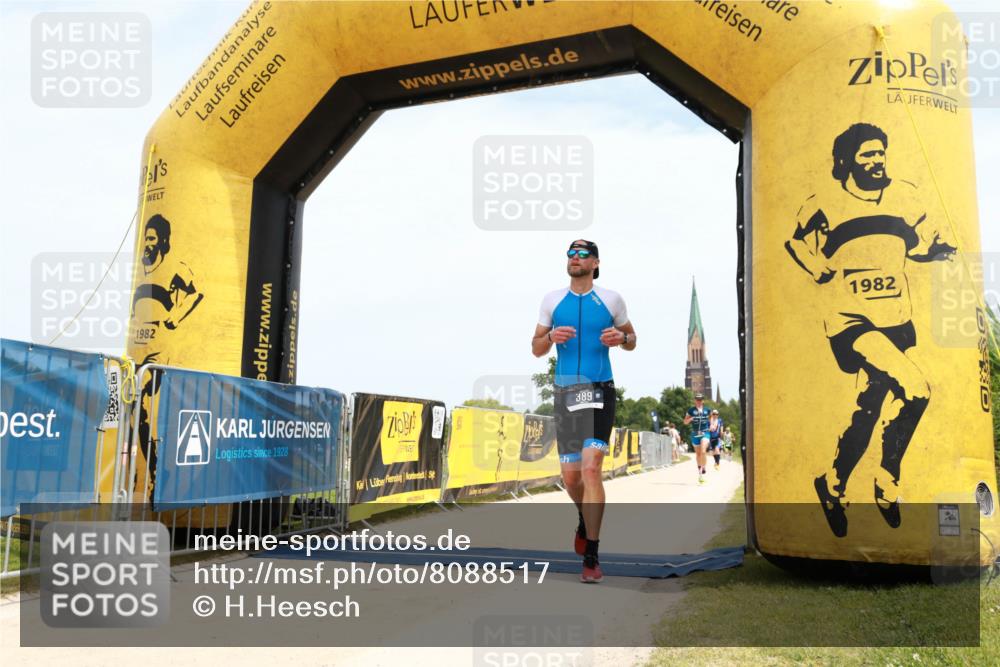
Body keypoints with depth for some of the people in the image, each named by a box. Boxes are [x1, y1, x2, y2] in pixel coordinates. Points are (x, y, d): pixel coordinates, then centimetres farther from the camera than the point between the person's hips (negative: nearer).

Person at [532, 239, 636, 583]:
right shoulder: (552, 300, 9)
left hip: (599, 391, -2)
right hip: (565, 393, 3)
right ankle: (585, 519, 41)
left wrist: (622, 338, -9)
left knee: (590, 468, -16)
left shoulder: (611, 299, 4)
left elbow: (632, 339, 14)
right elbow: (536, 349, 12)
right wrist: (551, 337, -10)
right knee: (570, 476, 7)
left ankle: (591, 557, -8)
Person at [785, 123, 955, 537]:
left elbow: (922, 243, 16)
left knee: (871, 408, 6)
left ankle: (834, 485, 27)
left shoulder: (904, 196, 6)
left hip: (895, 320, 5)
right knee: (914, 390, -20)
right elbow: (798, 245, 6)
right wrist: (825, 275, -1)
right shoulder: (824, 203, -6)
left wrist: (945, 249, -1)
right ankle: (887, 482, 2)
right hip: (849, 320, -5)